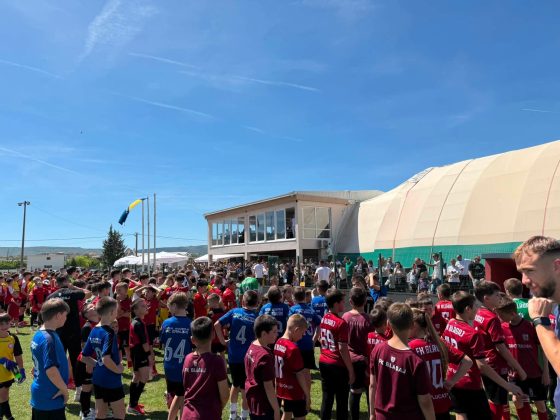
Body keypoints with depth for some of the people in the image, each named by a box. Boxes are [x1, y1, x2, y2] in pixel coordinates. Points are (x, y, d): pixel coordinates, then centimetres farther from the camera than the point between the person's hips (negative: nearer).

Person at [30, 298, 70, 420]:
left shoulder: (38, 334, 6)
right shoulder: (49, 339, -24)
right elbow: (51, 370, -30)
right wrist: (65, 390, -16)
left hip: (39, 395, 9)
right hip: (51, 398, -9)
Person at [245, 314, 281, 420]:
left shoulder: (252, 346, -1)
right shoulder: (265, 356, -27)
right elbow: (268, 387, -23)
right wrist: (276, 410, -15)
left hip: (252, 400, 8)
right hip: (263, 406, -8)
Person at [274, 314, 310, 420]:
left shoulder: (278, 343, -2)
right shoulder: (293, 348, -25)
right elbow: (300, 375, -20)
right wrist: (308, 395, -10)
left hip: (283, 390, 8)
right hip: (295, 392, -8)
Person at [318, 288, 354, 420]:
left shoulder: (324, 319, 3)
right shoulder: (341, 323, -19)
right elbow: (343, 349, -19)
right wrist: (351, 370, -12)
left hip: (323, 363, 7)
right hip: (338, 366, -7)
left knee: (327, 398, 16)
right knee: (342, 401, 8)